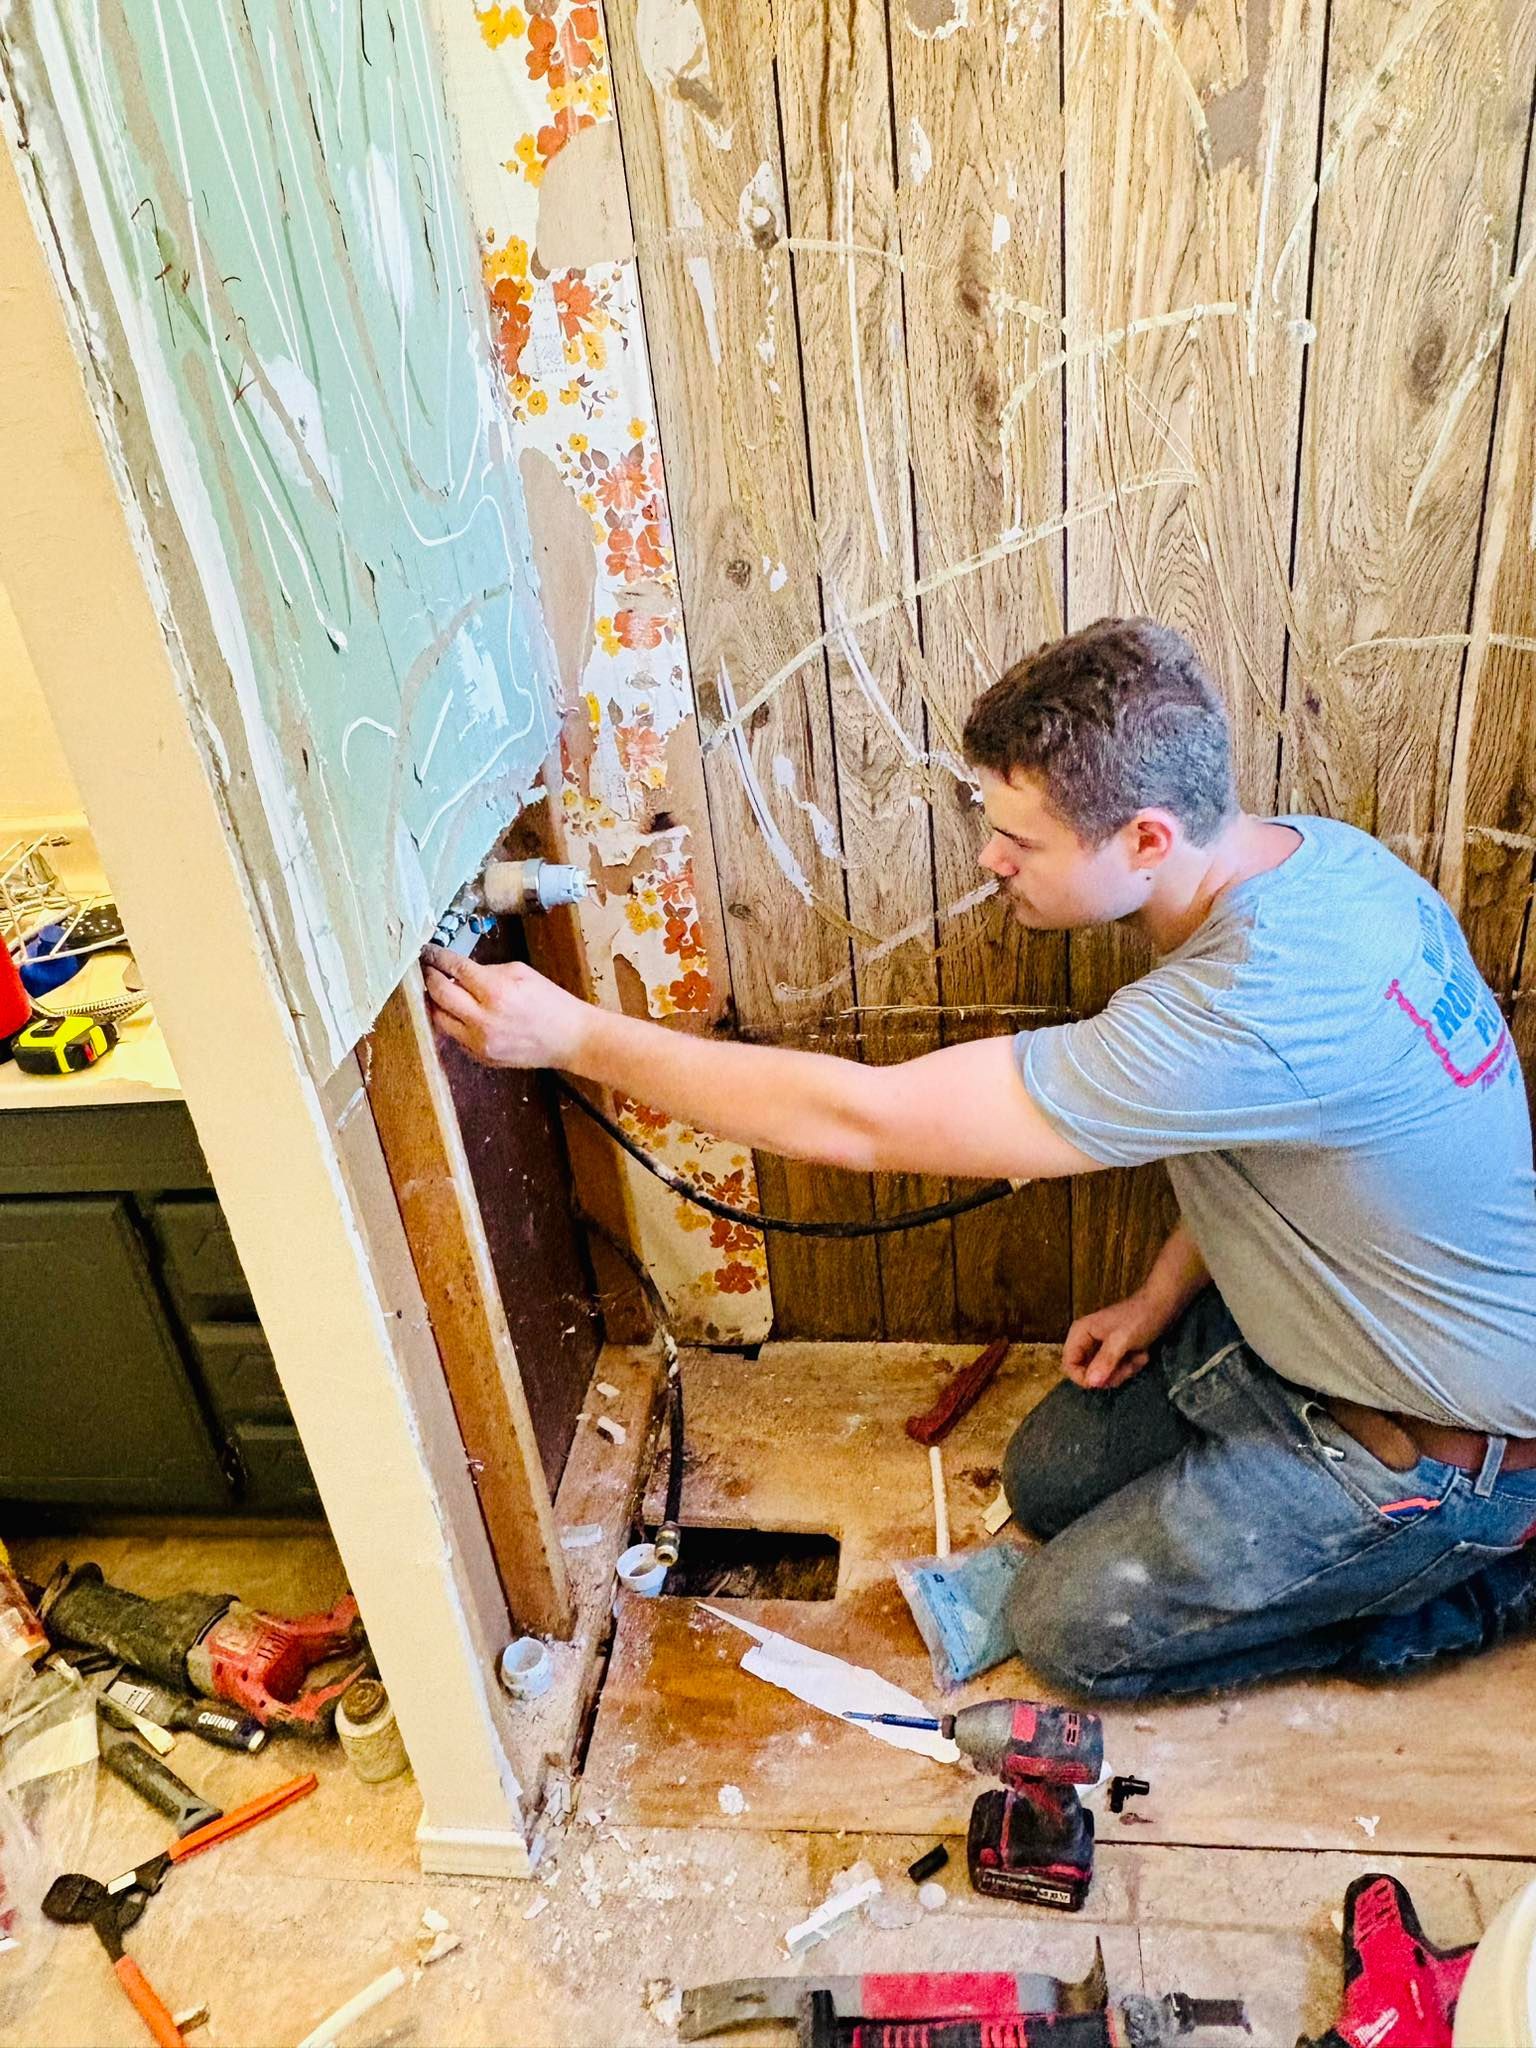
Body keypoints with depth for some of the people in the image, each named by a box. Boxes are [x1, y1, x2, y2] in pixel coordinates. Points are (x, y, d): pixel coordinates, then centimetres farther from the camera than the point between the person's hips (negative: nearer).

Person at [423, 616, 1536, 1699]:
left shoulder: (1255, 1007, -40)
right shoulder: (1307, 853, -10)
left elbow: (863, 1121, -36)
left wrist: (573, 1032, -30)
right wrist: (1162, 1297, 3)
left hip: (1438, 1441, -8)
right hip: (1307, 1328, 9)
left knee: (1070, 1627, 3)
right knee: (1045, 1480, 16)